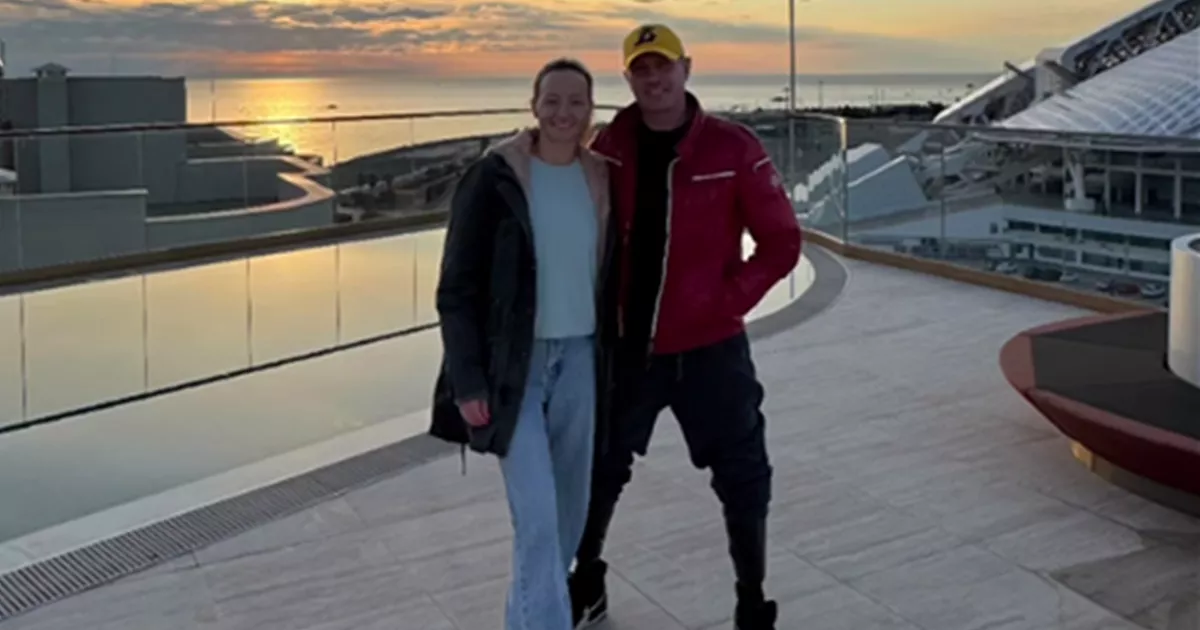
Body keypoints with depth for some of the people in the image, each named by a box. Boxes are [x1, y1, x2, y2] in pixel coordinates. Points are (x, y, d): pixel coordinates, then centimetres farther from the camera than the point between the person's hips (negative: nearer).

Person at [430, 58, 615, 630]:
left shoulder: (600, 180, 4)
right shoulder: (494, 178, -10)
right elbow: (456, 287, -9)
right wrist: (467, 380, -13)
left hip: (578, 358, 5)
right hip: (512, 363, -5)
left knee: (570, 511, 14)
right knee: (537, 517, -10)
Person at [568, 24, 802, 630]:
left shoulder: (732, 147, -11)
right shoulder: (609, 147, -2)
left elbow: (781, 241, -6)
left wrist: (728, 301, -13)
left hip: (709, 346, -3)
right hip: (628, 345, 3)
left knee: (742, 478, 5)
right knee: (599, 469, 15)